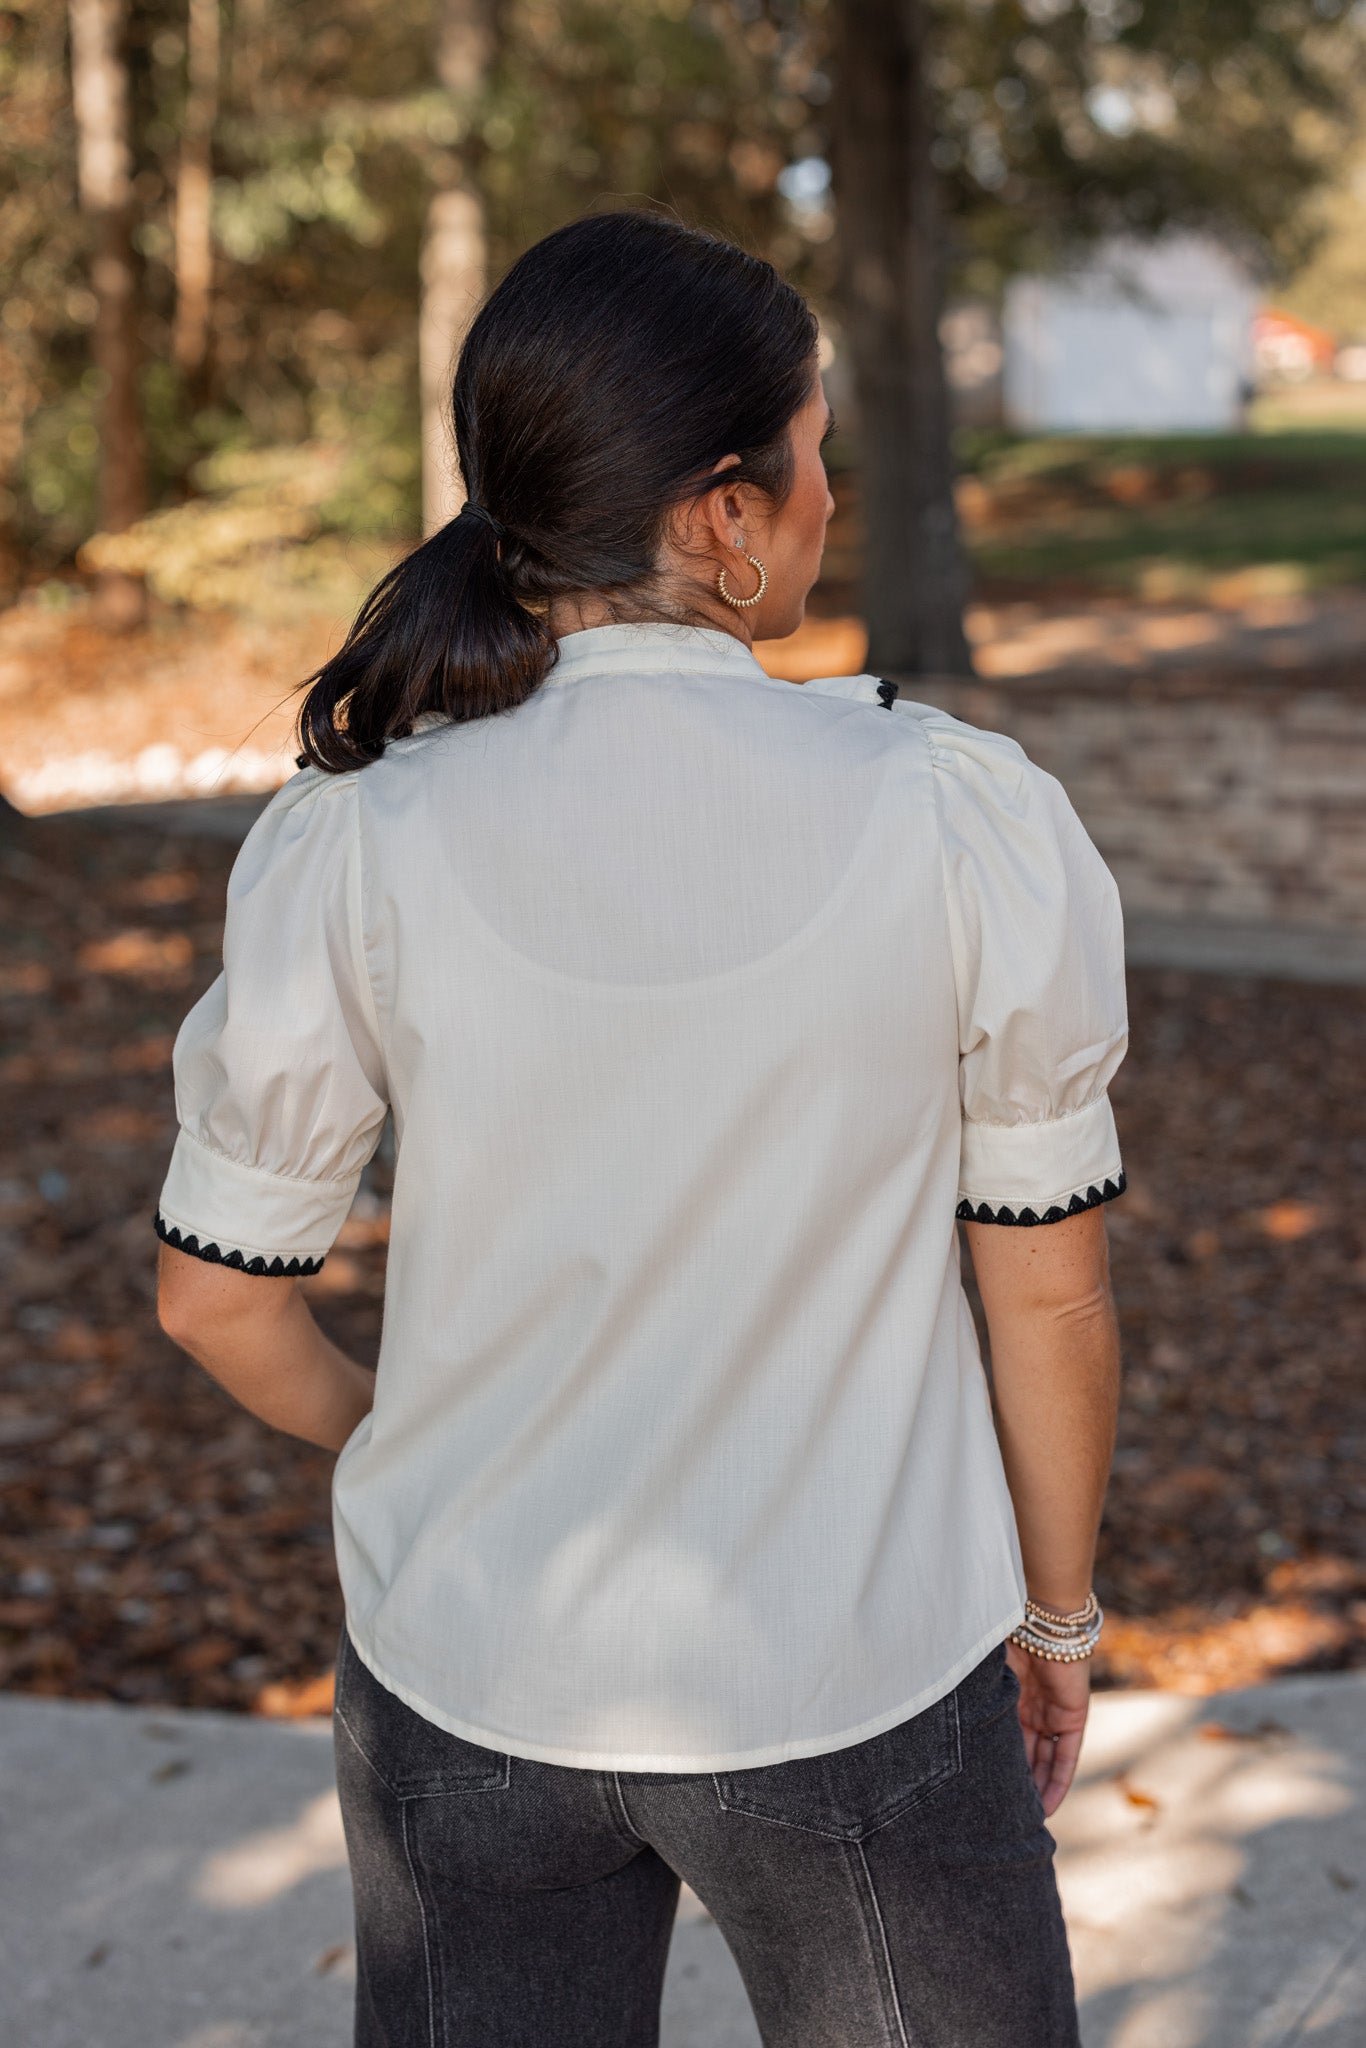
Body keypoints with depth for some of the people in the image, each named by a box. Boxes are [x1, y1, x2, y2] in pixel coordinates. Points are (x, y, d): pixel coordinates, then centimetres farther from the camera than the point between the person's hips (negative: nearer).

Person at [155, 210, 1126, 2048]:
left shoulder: (355, 847, -14)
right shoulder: (965, 821, -16)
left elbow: (217, 1296, -4)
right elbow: (1050, 1288, -7)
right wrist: (1057, 1611, 10)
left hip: (469, 1681, 2)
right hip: (858, 1680, -1)